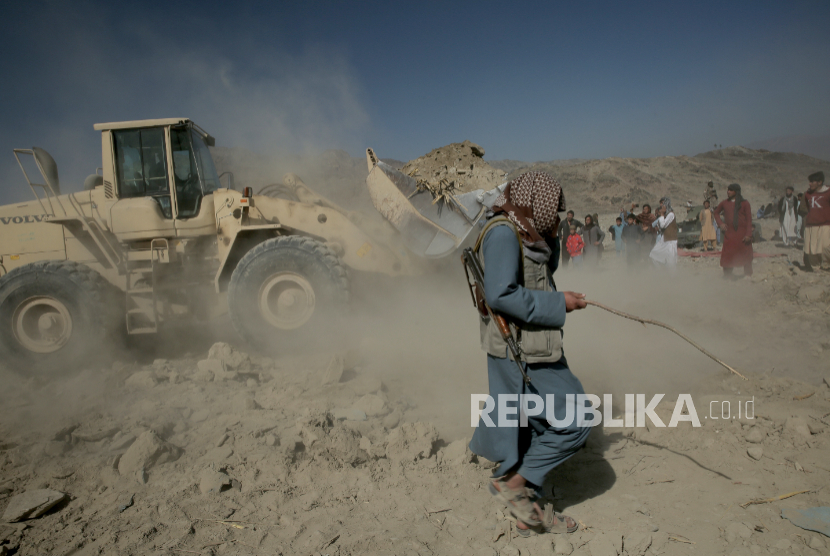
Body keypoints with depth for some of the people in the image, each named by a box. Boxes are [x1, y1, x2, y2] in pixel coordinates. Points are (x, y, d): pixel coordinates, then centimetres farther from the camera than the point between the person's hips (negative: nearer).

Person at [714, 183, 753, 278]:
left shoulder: (744, 203, -1)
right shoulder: (724, 203, 6)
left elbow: (749, 219, -1)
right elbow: (716, 213, 23)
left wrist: (748, 234, -9)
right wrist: (720, 223, 6)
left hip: (743, 234, -2)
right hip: (729, 233, 2)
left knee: (746, 256, 6)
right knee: (727, 256, 0)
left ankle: (748, 276, 19)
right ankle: (727, 276, 10)